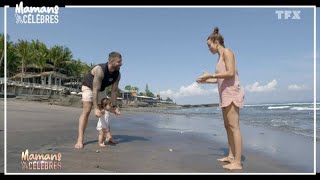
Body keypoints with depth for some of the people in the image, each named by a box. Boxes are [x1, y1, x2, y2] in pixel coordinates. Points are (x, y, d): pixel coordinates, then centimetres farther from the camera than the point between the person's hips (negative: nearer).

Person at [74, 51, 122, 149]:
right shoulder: (100, 70, -38)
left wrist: (114, 106, -14)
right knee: (86, 111, -18)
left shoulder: (117, 74, -19)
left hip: (101, 89, 7)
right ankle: (80, 140, -19)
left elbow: (114, 91, -12)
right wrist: (95, 108, -41)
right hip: (88, 87, -6)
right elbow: (95, 90, -38)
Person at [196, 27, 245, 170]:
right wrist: (206, 81, 17)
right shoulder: (221, 56, 20)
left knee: (234, 126, -12)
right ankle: (231, 156, 17)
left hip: (231, 92, -10)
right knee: (227, 125, 10)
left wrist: (211, 75, -15)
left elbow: (230, 73, -18)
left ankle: (237, 162, -11)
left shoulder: (227, 52, -6)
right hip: (225, 94, 10)